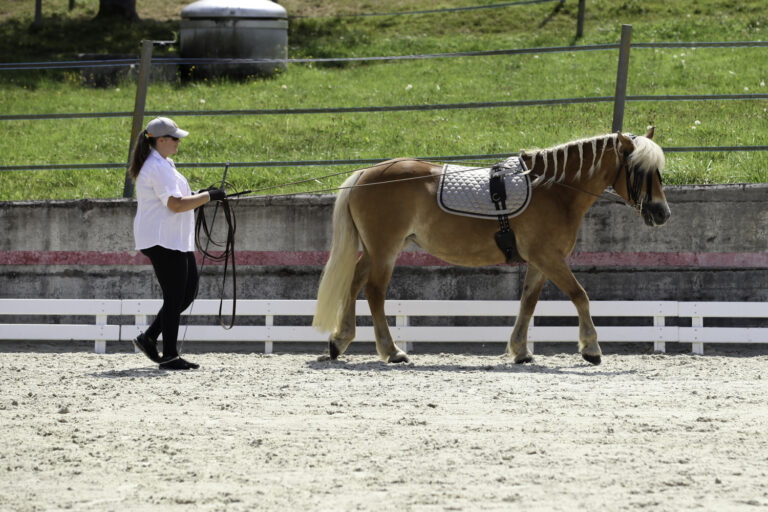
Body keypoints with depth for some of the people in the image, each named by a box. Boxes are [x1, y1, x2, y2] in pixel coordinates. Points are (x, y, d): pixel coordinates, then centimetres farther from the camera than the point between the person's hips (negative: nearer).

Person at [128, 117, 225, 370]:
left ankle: (149, 338, 17)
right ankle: (169, 356, -2)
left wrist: (196, 196, 13)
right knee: (174, 297, -6)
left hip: (177, 241, 11)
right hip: (163, 242, -11)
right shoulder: (158, 168, -16)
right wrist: (209, 196, -16)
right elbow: (176, 205, -23)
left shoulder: (162, 165, 18)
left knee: (188, 292, 14)